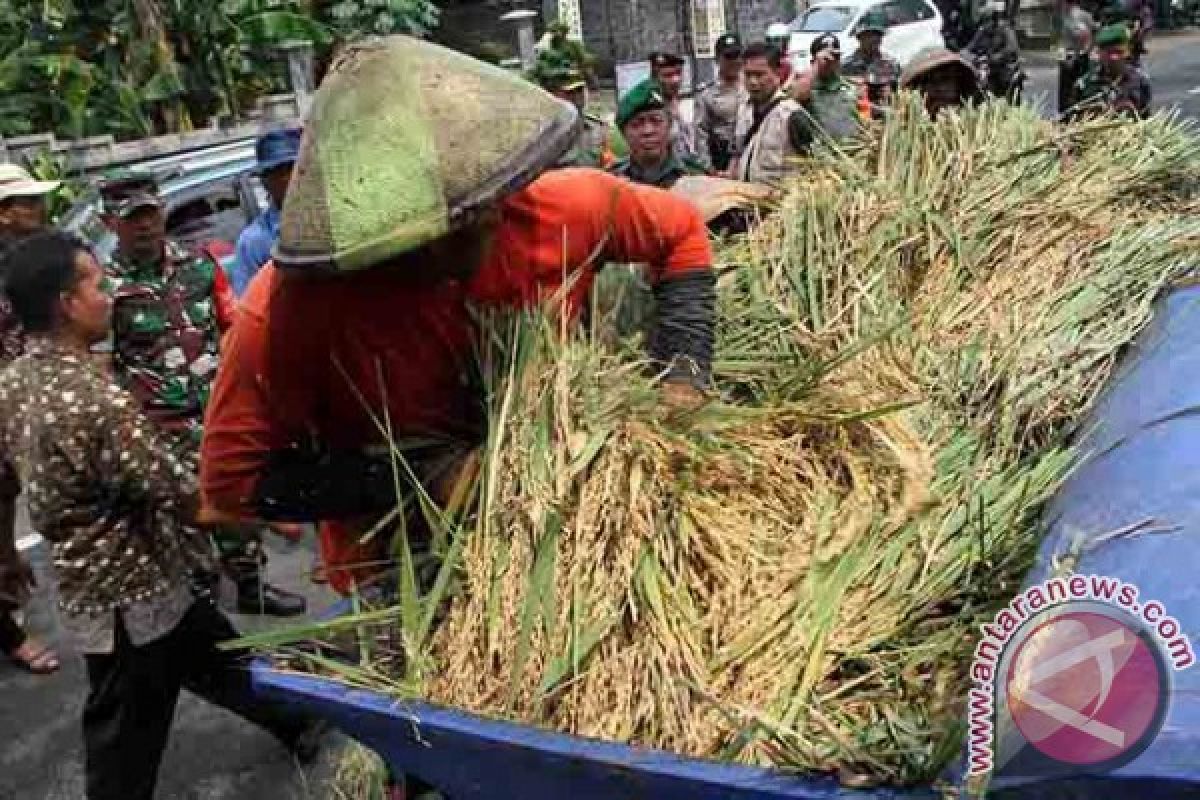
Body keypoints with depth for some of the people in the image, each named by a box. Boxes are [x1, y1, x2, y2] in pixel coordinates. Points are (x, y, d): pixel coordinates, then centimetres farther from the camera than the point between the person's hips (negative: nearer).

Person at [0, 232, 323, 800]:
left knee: (221, 656, 26)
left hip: (86, 584, 9)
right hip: (129, 598, -9)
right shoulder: (95, 401, -30)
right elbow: (183, 498, -23)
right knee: (125, 741, 9)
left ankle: (296, 725, 46)